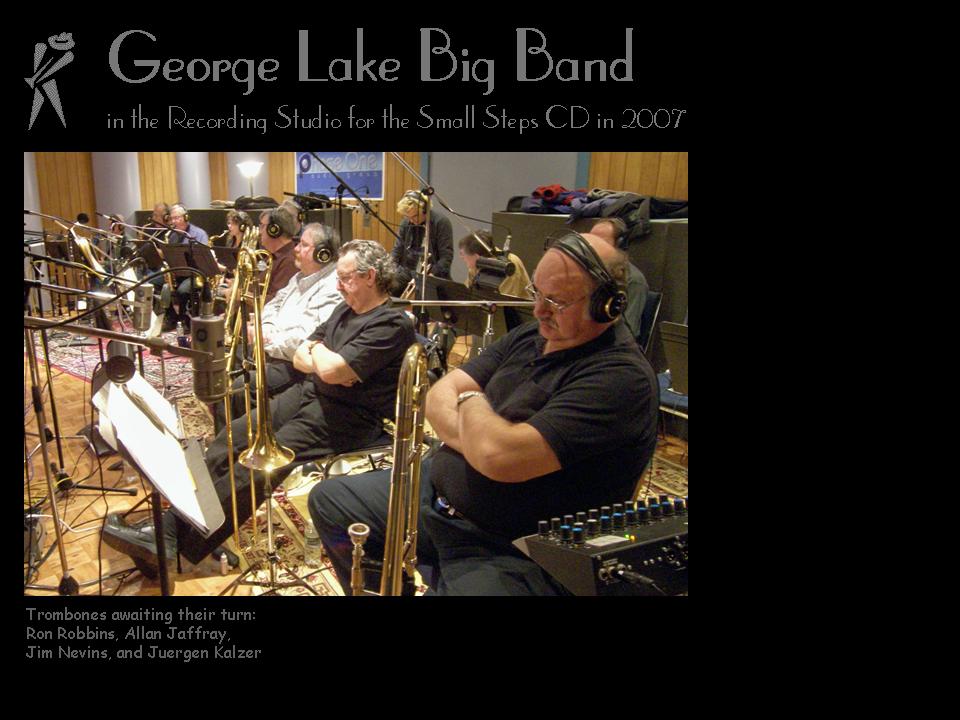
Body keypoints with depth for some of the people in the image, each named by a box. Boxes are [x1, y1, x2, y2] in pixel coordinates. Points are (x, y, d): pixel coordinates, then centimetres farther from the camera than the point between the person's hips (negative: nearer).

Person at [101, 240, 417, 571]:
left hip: (346, 415, -9)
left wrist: (317, 348, -2)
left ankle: (176, 538, -21)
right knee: (232, 437, -7)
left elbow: (331, 370, -25)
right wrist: (324, 363, -8)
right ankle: (170, 525, -9)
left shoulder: (391, 325, -15)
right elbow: (300, 358, 14)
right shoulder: (346, 309, 15)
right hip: (307, 393, 9)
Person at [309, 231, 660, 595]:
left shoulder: (622, 375, -22)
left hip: (511, 551, -8)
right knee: (329, 498, 13)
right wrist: (477, 441, -18)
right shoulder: (530, 335, 5)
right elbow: (439, 397, 3)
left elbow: (500, 457, -31)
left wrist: (471, 400, -10)